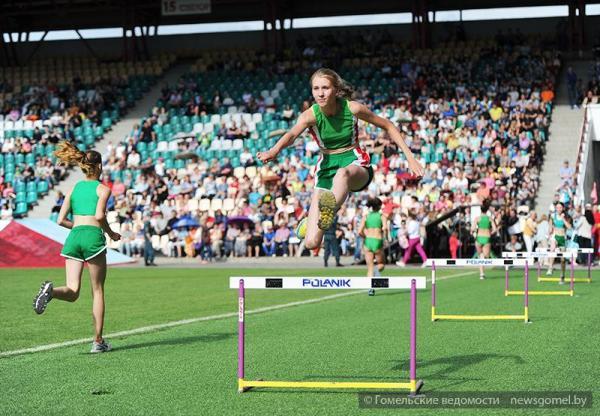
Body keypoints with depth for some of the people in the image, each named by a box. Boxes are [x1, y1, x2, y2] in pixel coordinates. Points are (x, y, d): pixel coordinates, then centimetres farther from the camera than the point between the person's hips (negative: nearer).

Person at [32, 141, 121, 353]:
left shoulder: (74, 188, 19)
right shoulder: (103, 189, 5)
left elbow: (61, 220, 14)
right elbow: (99, 215, -11)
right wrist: (111, 233, 5)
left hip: (73, 237, 4)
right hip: (93, 236, -4)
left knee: (72, 291, 0)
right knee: (97, 290, 8)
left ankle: (50, 290, -35)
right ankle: (98, 341, 9)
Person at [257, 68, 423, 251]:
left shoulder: (352, 108, -10)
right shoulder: (310, 115, -12)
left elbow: (387, 126, 5)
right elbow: (292, 134, -34)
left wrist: (409, 157, 2)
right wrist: (274, 151, -56)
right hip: (326, 169, 1)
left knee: (342, 173, -42)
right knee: (311, 243, -8)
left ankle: (330, 210, -71)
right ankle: (311, 222, 29)